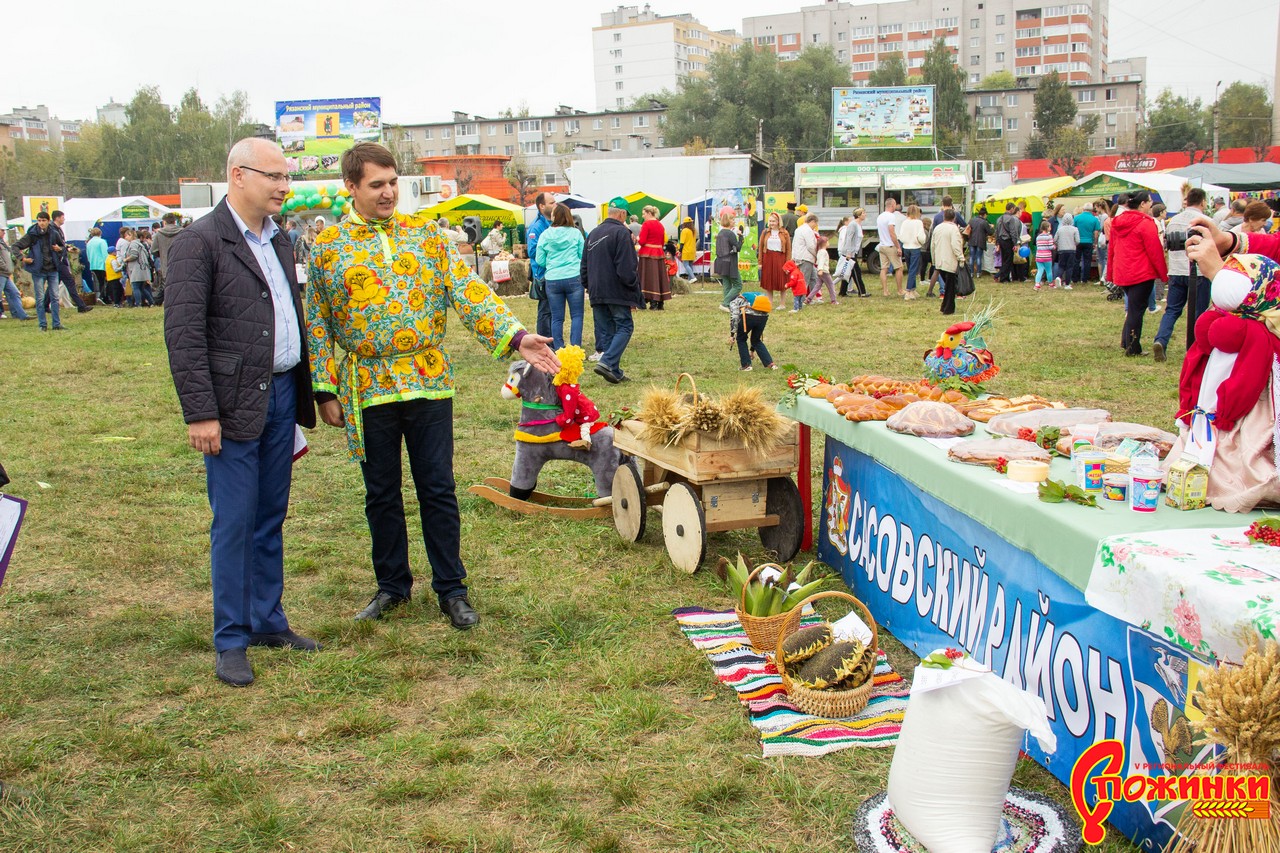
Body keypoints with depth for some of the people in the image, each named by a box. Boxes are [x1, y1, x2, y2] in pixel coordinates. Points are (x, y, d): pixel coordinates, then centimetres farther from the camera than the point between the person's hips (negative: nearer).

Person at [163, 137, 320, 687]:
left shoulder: (278, 240, 14)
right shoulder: (200, 241, -9)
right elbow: (184, 333, -14)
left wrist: (304, 393, 13)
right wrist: (200, 413, -18)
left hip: (281, 395, 7)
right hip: (235, 405, -7)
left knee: (271, 519, 15)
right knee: (233, 525, 0)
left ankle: (268, 622, 26)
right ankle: (232, 642, 11)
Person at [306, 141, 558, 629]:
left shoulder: (427, 235, 3)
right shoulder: (327, 248, 1)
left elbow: (469, 292, -4)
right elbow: (318, 325, 4)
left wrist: (515, 337, -17)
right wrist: (325, 392, -1)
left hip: (429, 383, 0)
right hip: (367, 389, 0)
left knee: (438, 490, 4)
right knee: (381, 494, 11)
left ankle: (451, 589, 16)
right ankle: (392, 585, 27)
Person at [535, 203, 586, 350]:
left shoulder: (545, 235, 1)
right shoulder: (575, 233, -1)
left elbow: (540, 261, 5)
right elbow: (583, 256, 5)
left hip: (552, 280, 1)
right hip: (574, 278, -1)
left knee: (556, 318, 8)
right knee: (576, 315, 5)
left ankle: (558, 350, 9)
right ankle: (575, 348, -1)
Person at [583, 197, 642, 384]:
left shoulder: (593, 233, 14)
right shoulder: (621, 233, -10)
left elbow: (584, 266, 18)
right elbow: (627, 268, -15)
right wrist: (635, 292, -7)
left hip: (596, 293, 7)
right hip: (617, 292, -7)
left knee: (604, 330, 9)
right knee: (624, 327, -1)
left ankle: (615, 372, 8)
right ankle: (608, 362, -19)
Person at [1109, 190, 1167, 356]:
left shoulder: (1117, 223, 8)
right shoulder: (1145, 223, -14)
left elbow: (1111, 249, 13)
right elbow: (1155, 251, -14)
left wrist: (1111, 271, 20)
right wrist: (1164, 274, -6)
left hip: (1121, 273, 7)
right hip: (1142, 274, -7)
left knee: (1132, 307, 20)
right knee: (1137, 309, -1)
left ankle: (1126, 341, 20)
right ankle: (1133, 348, 3)